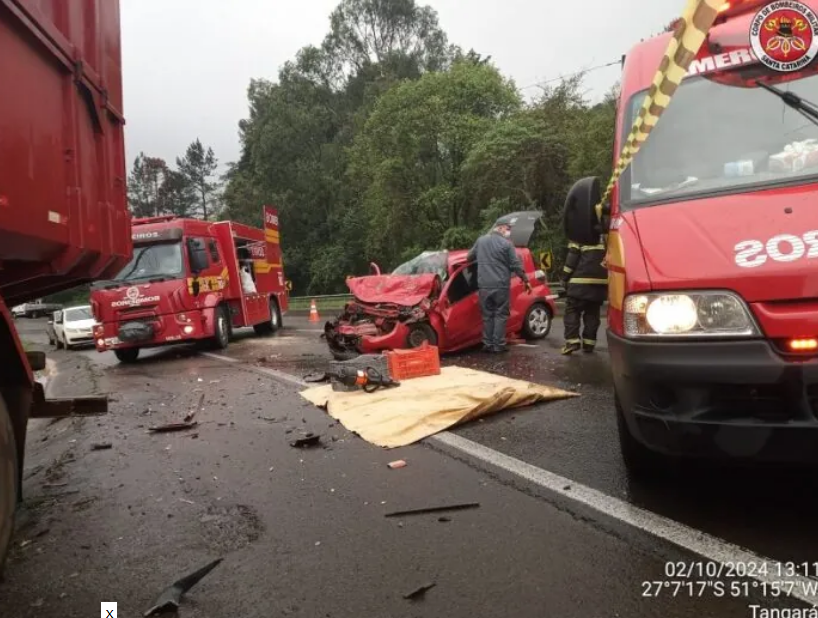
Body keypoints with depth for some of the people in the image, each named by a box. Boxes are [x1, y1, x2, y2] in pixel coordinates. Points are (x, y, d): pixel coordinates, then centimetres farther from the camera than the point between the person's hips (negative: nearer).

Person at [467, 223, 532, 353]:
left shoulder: (480, 240, 8)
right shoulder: (506, 243, -6)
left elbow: (469, 257, 20)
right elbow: (516, 264, -4)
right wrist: (526, 280, 6)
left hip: (484, 285, 4)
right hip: (501, 285, -4)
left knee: (487, 315, 11)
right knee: (500, 314, 4)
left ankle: (488, 344, 11)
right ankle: (499, 345, 2)